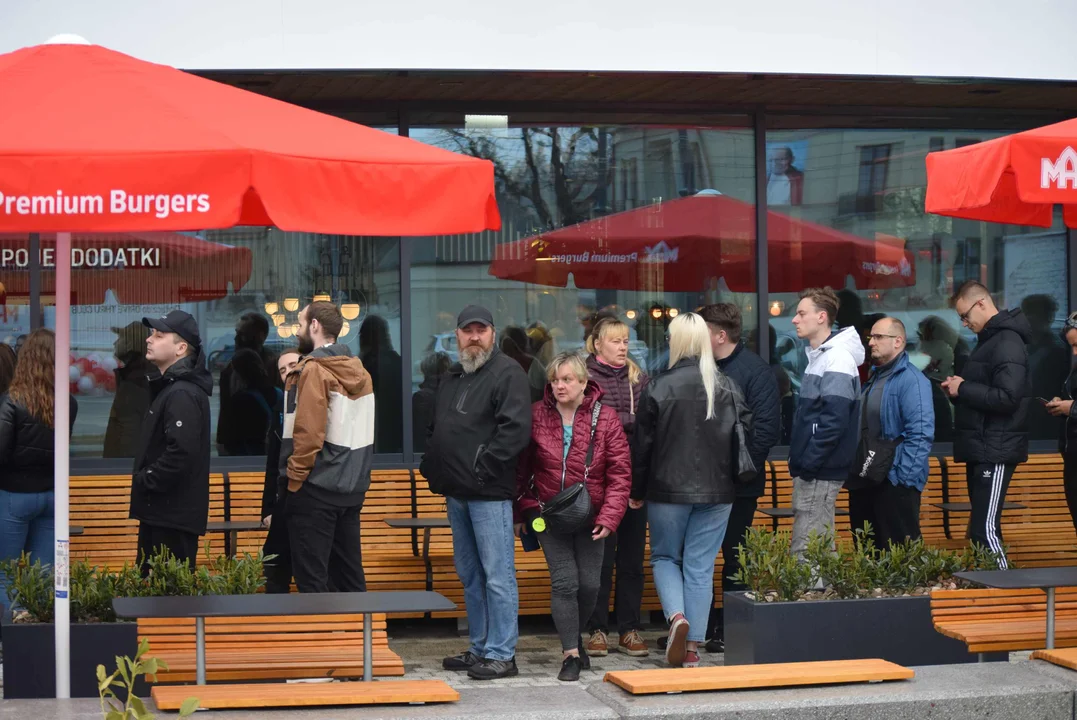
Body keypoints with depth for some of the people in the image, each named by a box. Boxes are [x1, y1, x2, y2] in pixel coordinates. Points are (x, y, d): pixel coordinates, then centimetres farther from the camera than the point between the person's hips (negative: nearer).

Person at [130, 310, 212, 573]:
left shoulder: (182, 394, -17)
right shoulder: (168, 387, 18)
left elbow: (181, 452, -28)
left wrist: (145, 481, -17)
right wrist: (145, 481, 14)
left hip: (173, 517, -11)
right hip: (161, 512, 11)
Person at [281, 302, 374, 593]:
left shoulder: (313, 370, -12)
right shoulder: (359, 370, 11)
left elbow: (307, 432, -19)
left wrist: (295, 479, -11)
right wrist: (354, 474, 16)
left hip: (316, 488, -8)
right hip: (352, 487, 8)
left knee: (311, 578, -2)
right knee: (349, 573, 12)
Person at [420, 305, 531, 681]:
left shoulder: (507, 373, -8)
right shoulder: (452, 378, 19)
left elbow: (516, 428, -19)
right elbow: (435, 428, 29)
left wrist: (483, 465, -19)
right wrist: (431, 465, 14)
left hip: (490, 494, -9)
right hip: (456, 492, 9)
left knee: (497, 575, -5)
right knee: (470, 575, 15)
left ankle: (501, 654, -1)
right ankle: (479, 648, 24)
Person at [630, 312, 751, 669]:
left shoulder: (659, 388, -9)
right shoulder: (726, 386, -3)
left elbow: (642, 445, -5)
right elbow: (746, 431, 0)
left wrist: (637, 492, 6)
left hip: (669, 491, -2)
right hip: (716, 492, 2)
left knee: (664, 557, 15)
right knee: (700, 566, 7)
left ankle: (677, 616, -10)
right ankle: (692, 645, 5)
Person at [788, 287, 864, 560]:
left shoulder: (837, 360, -15)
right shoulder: (819, 356, 15)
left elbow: (834, 422, -22)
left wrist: (807, 464, -19)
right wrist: (799, 462, 13)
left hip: (820, 473, -10)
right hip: (811, 470, 10)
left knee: (806, 551, -9)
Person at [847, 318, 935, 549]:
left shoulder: (911, 380, -14)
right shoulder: (874, 377, 16)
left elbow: (920, 434, -22)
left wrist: (903, 477, -24)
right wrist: (853, 472, 17)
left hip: (894, 484, -9)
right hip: (864, 482, 9)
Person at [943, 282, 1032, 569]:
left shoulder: (1007, 343, -15)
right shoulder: (988, 339, 17)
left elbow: (1007, 397, -25)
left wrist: (964, 389, -15)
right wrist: (960, 389, 5)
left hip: (996, 452, -10)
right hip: (981, 449, 10)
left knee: (985, 529, -14)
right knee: (981, 528, 13)